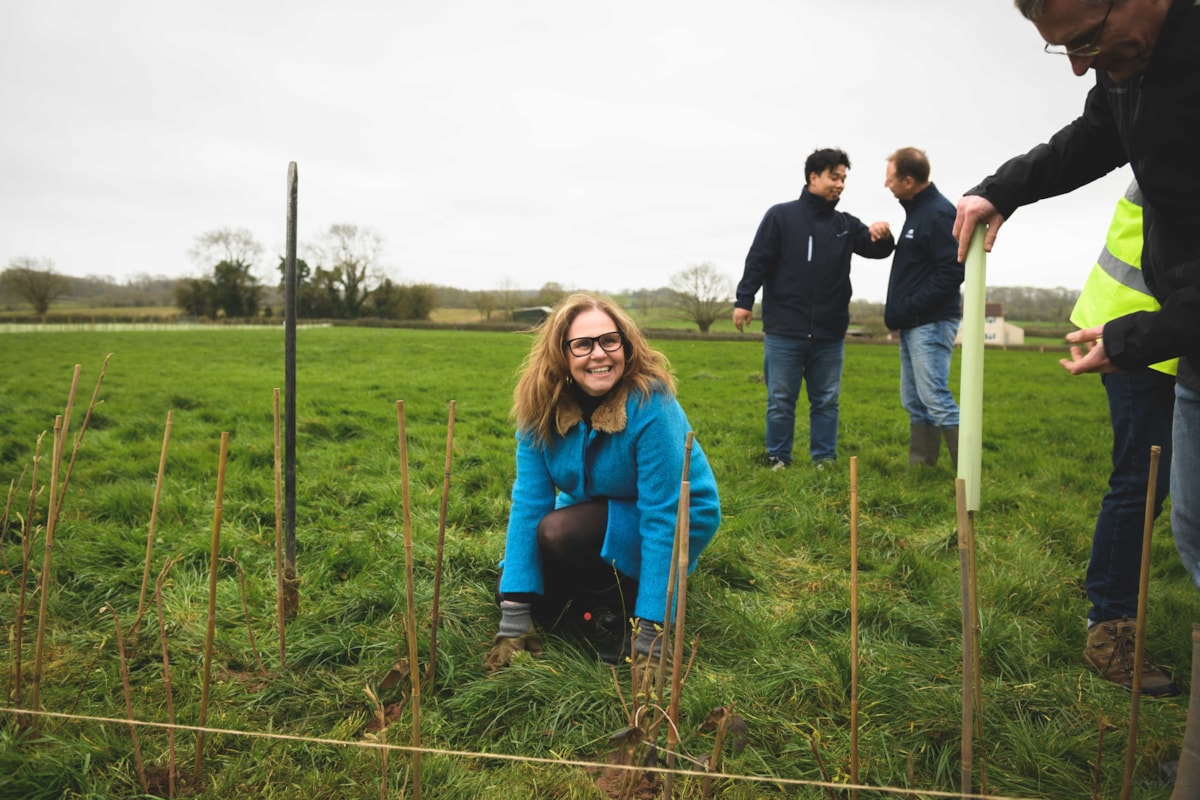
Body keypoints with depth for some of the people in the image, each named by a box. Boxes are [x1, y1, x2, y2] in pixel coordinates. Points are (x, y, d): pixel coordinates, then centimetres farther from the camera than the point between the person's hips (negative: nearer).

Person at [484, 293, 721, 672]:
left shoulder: (650, 405, -30)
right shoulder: (542, 406, -15)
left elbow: (663, 517, -30)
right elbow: (529, 500, -17)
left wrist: (649, 638, -32)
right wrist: (514, 620, -22)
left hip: (675, 523, -5)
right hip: (596, 512, 6)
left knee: (558, 530, -29)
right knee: (512, 585, -11)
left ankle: (621, 604, -4)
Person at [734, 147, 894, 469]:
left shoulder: (846, 224, 10)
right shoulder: (781, 215, 0)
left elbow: (876, 249, 1)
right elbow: (757, 261, -3)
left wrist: (882, 237, -22)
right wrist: (744, 301, -10)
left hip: (829, 333, 4)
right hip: (784, 331, -3)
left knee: (826, 400, 9)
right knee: (780, 400, 4)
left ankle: (825, 459, 18)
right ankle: (778, 459, 14)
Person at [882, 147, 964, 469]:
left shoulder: (939, 213, -14)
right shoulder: (916, 210, 15)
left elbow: (952, 272, -20)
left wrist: (910, 308, -18)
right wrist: (899, 312, 11)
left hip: (932, 324, -10)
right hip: (913, 325, 10)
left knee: (935, 398, -12)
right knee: (914, 401, 11)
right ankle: (920, 465, 18)